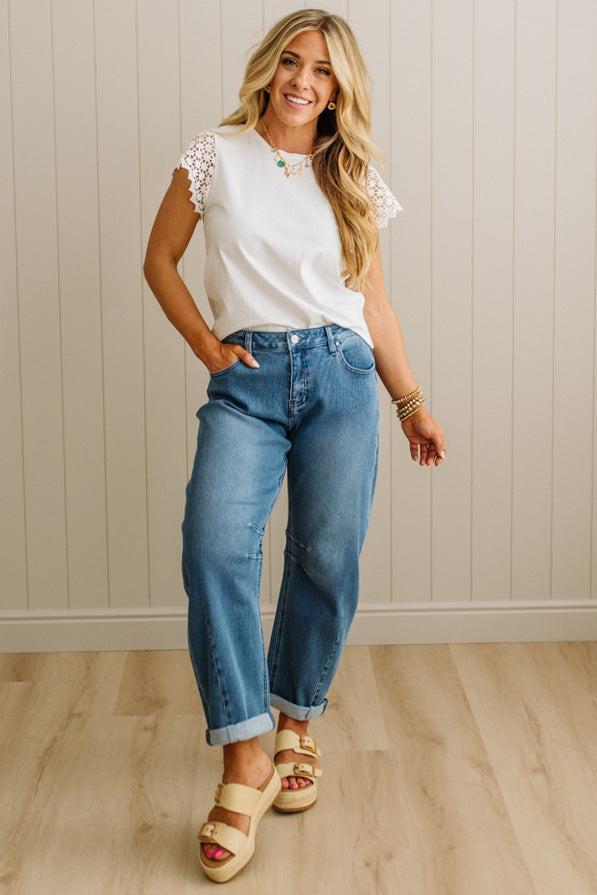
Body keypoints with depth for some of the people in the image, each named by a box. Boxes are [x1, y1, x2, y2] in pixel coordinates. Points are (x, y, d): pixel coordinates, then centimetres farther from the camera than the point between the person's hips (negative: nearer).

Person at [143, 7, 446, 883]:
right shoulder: (216, 155, 7)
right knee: (216, 545, -21)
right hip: (248, 378, -2)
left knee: (327, 562, 0)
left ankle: (296, 728, 23)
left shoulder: (354, 179, 12)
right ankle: (245, 763, -17)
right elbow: (160, 261, 12)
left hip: (341, 375, 2)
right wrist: (206, 345, 0)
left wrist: (412, 403, 15)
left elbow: (374, 301, 16)